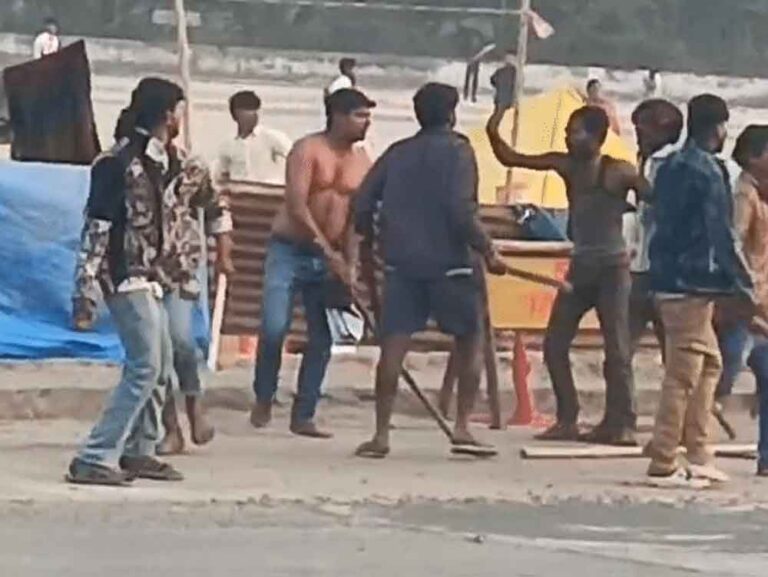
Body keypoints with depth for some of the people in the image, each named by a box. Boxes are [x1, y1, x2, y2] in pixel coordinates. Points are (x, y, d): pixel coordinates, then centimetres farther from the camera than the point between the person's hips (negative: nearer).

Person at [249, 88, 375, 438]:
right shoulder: (308, 150, -10)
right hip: (289, 251, -5)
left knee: (322, 340, 1)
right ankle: (263, 400, 8)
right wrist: (328, 251, -20)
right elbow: (297, 206, -17)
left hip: (330, 258, 5)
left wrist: (349, 264, -5)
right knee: (274, 328, -14)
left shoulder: (363, 162, 5)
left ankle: (303, 416, 9)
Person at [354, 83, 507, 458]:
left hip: (401, 262, 4)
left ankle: (381, 435, -6)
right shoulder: (457, 151, -3)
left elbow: (363, 204, 10)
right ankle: (462, 426, 6)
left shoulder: (397, 153, 12)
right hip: (448, 263, -4)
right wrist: (488, 252, -7)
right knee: (470, 342, 12)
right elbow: (461, 211, -15)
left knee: (393, 347, -1)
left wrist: (367, 245, 26)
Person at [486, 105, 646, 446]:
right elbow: (510, 159, 5)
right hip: (580, 266, 6)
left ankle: (621, 424, -5)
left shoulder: (619, 172, -11)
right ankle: (567, 420, 8)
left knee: (616, 349, -8)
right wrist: (493, 134, -8)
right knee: (554, 344, 2)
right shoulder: (566, 165, 4)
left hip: (612, 267, -6)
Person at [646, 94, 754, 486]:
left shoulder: (671, 167, 13)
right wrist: (742, 284, -11)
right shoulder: (708, 171, -13)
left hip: (669, 275, 9)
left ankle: (698, 455, 15)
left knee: (709, 363, 17)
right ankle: (663, 464, -6)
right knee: (683, 375, -6)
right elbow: (721, 233, -16)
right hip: (693, 283, -9)